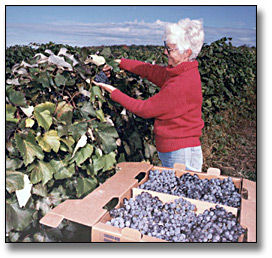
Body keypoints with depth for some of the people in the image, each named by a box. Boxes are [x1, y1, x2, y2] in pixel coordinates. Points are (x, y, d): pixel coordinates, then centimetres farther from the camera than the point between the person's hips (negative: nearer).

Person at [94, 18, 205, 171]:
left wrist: (114, 93, -7)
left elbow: (146, 109, -16)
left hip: (181, 155, -9)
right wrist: (119, 62, 16)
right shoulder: (182, 72, 5)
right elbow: (149, 70, 16)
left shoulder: (183, 83, -23)